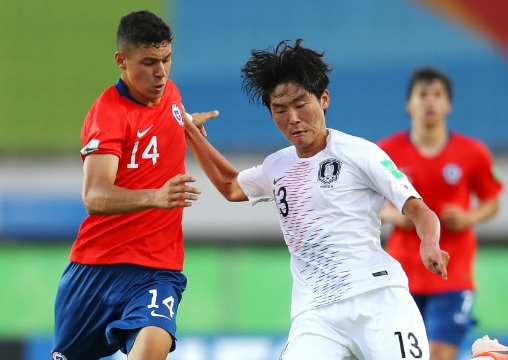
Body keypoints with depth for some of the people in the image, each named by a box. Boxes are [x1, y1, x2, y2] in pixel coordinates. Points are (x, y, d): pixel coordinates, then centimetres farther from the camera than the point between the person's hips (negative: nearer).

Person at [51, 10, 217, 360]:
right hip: (97, 264, -3)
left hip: (158, 269, 3)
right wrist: (156, 196, -43)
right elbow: (94, 196, -31)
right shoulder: (108, 113, -13)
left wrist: (191, 127, 21)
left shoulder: (171, 93, 7)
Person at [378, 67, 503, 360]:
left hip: (453, 278, -1)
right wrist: (392, 215, -12)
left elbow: (491, 203, 10)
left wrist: (469, 218, -11)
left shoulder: (472, 153, -2)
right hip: (403, 274, 2)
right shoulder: (387, 152, -1)